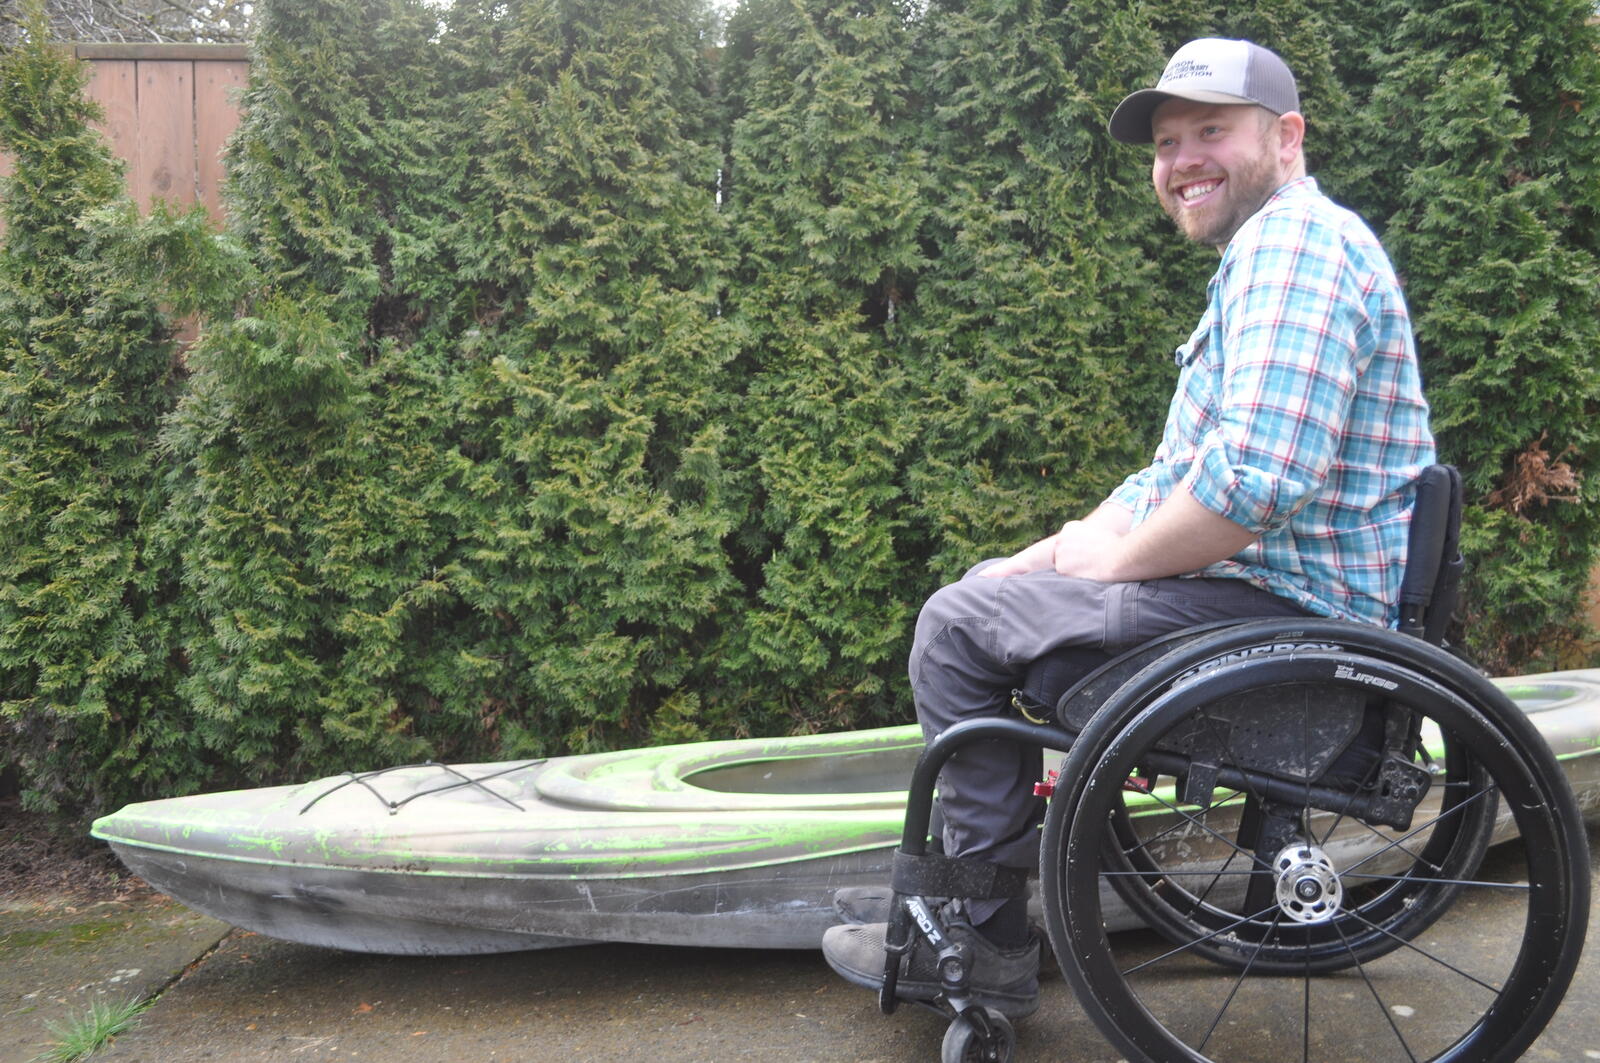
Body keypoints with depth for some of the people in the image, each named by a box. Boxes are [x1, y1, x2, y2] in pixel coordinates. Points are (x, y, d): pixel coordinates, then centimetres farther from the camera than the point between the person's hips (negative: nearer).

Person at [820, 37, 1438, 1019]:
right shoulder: (1265, 252, 21)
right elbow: (1174, 477, 22)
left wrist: (1114, 559, -13)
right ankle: (953, 883, 21)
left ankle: (986, 946, 0)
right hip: (1254, 582, 11)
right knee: (995, 594, 16)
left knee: (959, 625, -9)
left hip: (1281, 607, -11)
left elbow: (1255, 483, -30)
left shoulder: (1295, 241, -15)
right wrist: (1056, 555, 9)